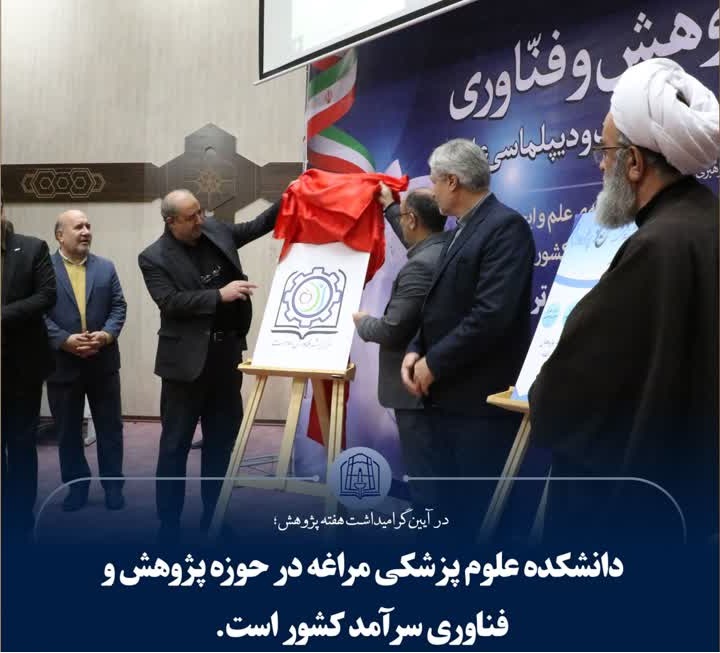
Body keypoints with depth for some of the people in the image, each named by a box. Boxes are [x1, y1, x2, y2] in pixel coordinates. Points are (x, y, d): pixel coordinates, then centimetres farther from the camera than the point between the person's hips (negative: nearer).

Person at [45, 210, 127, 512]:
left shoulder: (106, 267, 8)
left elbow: (119, 306, 3)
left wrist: (107, 334, -14)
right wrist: (65, 341, -18)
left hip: (103, 361, 2)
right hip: (61, 363, -2)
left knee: (110, 427, 8)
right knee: (68, 430, 10)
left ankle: (113, 485, 20)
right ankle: (77, 486, 24)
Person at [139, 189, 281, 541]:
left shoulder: (215, 230, 6)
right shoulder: (154, 258, -9)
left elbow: (258, 226, 17)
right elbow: (171, 303, -19)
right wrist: (219, 295, -23)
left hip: (227, 351, 6)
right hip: (188, 358, -6)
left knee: (223, 437, 14)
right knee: (176, 442, 4)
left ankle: (213, 514, 28)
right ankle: (168, 522, 15)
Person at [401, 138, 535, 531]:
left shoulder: (505, 226, -13)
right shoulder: (462, 230, 16)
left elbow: (492, 314, -23)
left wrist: (434, 363, -15)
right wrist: (416, 350, 1)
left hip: (481, 397, -9)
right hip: (447, 394, 9)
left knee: (482, 506, 0)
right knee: (452, 500, 17)